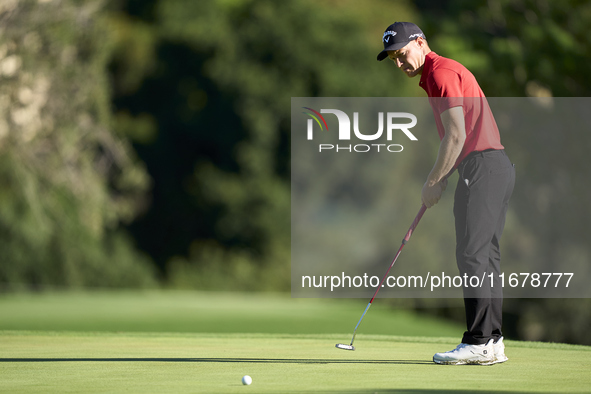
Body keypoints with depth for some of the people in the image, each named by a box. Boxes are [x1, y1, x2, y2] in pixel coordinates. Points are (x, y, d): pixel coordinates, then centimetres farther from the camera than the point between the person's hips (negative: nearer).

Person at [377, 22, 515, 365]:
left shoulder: (441, 72, -8)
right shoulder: (435, 75, 24)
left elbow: (457, 135, -15)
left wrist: (434, 182, -7)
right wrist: (437, 181, 17)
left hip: (483, 166, -11)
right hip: (498, 167, 11)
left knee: (473, 254, -11)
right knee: (485, 254, 9)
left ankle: (479, 342, -13)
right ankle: (492, 343, 8)